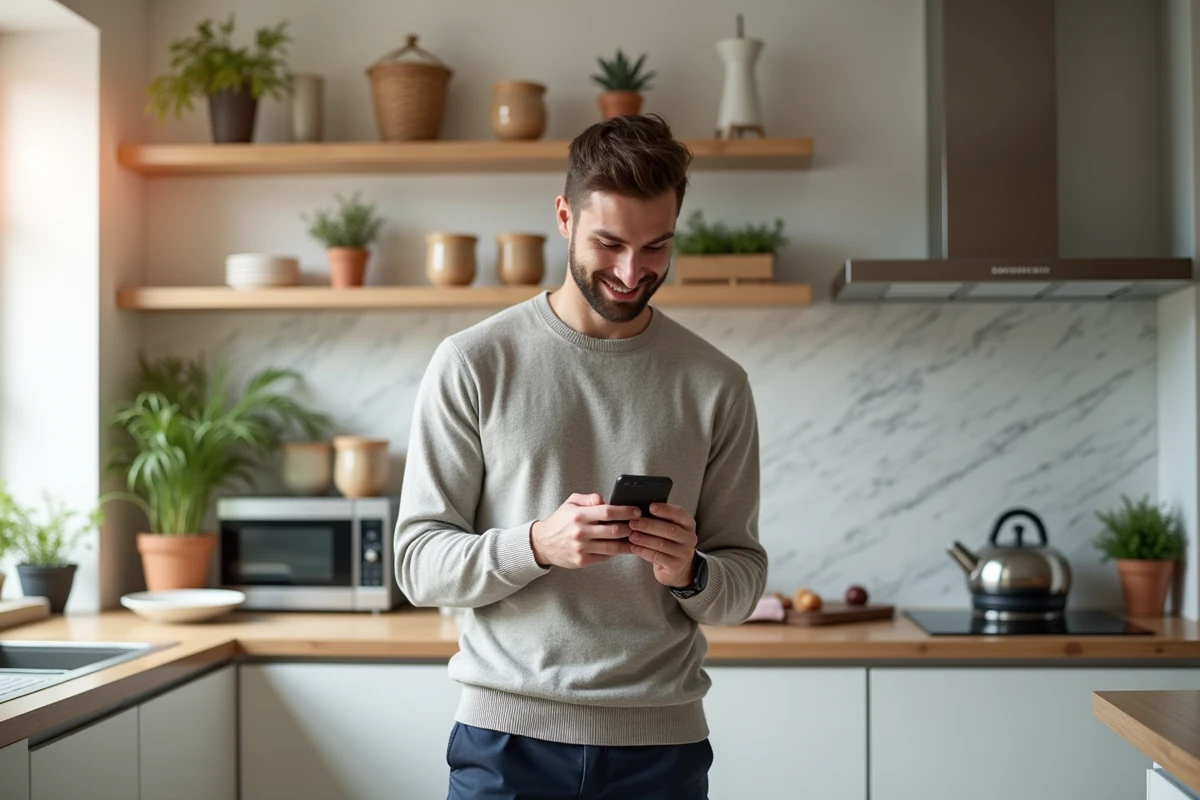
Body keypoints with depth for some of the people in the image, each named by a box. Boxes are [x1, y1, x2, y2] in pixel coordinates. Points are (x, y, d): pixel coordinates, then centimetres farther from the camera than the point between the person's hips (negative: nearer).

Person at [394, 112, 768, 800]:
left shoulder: (717, 384, 2)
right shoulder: (473, 363, -3)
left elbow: (744, 584, 6)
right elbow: (420, 565, -5)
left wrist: (691, 573, -16)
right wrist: (536, 545, -21)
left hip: (661, 743, 2)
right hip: (506, 740, -1)